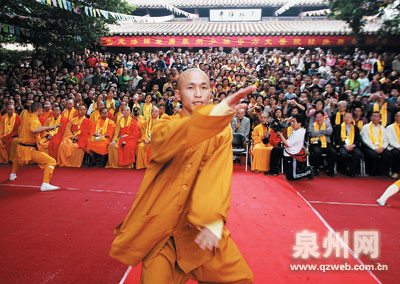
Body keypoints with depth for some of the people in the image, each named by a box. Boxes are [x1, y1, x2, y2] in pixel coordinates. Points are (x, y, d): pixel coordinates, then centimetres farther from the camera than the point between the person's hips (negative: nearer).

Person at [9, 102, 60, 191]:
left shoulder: (25, 119, 12)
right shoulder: (34, 120, -15)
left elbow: (19, 131, 26)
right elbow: (34, 130, -38)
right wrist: (49, 127, -33)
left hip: (20, 147, 9)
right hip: (29, 150, -9)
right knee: (51, 161, -17)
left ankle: (12, 175, 57)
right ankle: (45, 184, -29)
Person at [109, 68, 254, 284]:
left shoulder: (222, 132, 3)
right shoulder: (165, 125, 0)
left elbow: (220, 175, -11)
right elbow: (165, 141, -25)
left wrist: (214, 220, -28)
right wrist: (217, 111, -40)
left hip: (200, 226, 1)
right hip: (161, 227, -1)